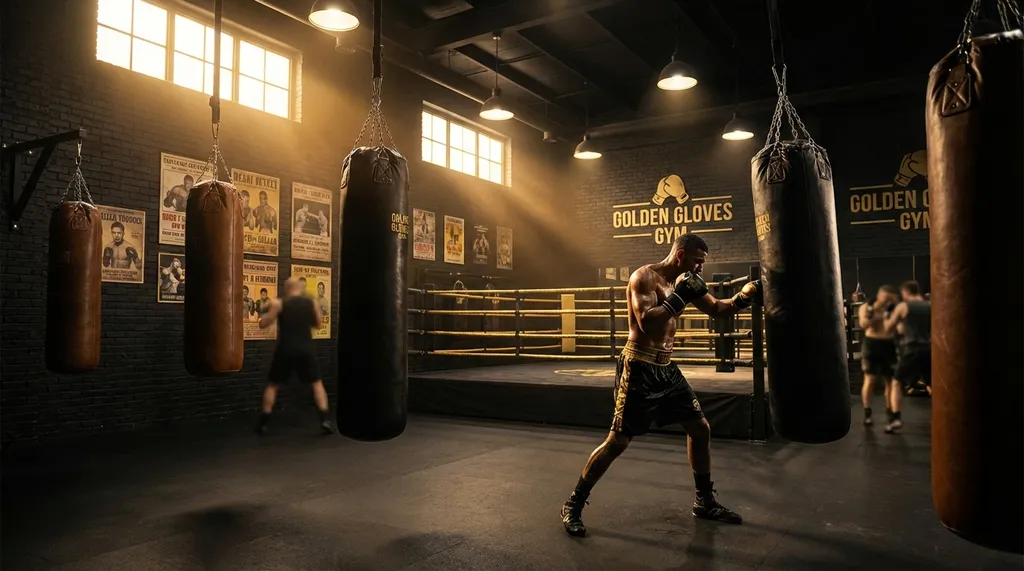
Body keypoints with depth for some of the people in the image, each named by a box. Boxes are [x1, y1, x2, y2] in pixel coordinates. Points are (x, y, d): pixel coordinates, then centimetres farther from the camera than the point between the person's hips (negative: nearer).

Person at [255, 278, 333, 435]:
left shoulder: (279, 304, -3)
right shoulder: (310, 303, 4)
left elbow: (262, 324, 0)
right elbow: (317, 324, 16)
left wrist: (269, 310, 16)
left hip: (285, 350, -1)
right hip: (306, 349, 1)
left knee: (272, 385, 15)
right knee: (317, 383, 9)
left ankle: (263, 423, 14)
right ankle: (325, 420, -4)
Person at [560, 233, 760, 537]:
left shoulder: (683, 282, 9)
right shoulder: (644, 277, -15)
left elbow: (717, 309, 20)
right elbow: (647, 323, -28)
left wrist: (745, 295, 5)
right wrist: (679, 297, -25)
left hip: (666, 369, 8)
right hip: (639, 369, -8)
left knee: (700, 428, 11)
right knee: (618, 441, -6)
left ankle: (705, 501, 28)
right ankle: (573, 504, 6)